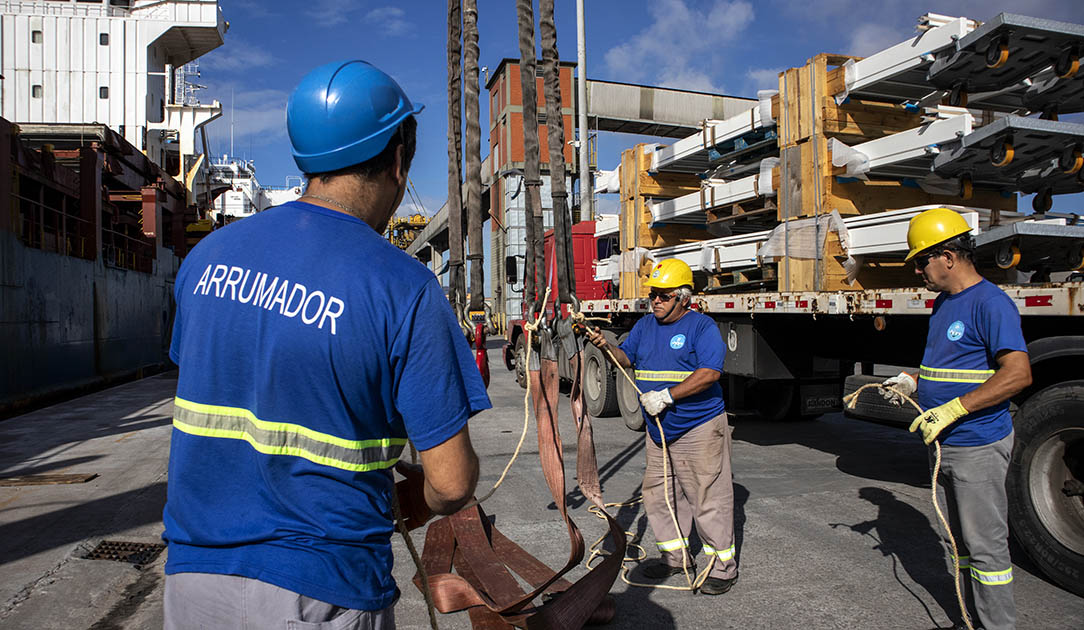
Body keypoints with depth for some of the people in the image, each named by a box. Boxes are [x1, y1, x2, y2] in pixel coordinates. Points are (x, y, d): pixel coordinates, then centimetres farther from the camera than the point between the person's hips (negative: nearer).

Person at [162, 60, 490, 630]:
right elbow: (452, 481, -18)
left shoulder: (207, 255, -1)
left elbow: (204, 399, 11)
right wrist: (415, 499, 8)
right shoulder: (404, 288, -19)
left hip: (191, 570, 5)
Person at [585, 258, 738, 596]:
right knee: (658, 496, 14)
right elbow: (627, 358, 16)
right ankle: (675, 557, 31)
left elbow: (710, 372, -21)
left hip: (699, 430, -7)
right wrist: (607, 346, -6)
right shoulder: (645, 325, 11)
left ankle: (723, 567, 13)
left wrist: (666, 396, -24)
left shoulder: (701, 325, -10)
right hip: (659, 432, 7)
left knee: (709, 498, -1)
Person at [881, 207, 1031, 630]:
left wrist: (953, 409, -29)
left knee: (986, 544, 1)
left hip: (978, 447, -10)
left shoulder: (990, 302, -17)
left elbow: (1018, 374, -26)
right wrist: (913, 381, 9)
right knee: (958, 538, 19)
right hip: (944, 446, 10)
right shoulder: (943, 303, 12)